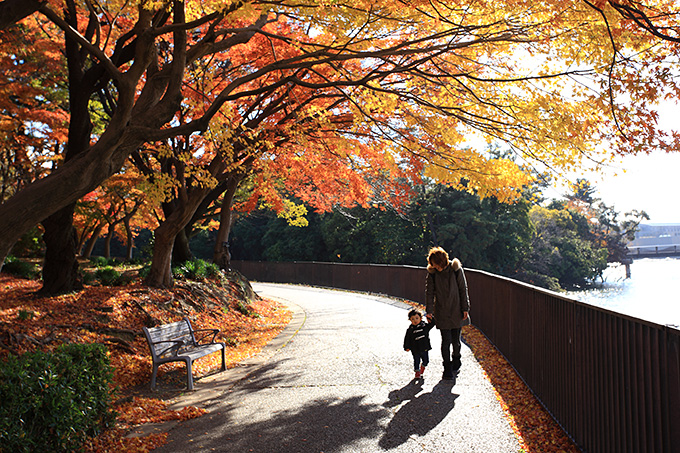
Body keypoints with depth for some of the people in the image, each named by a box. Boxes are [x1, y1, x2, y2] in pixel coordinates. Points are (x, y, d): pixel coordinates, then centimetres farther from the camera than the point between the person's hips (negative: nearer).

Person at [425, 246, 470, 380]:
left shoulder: (456, 269, -8)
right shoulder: (432, 272, -4)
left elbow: (463, 289, -1)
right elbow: (429, 292, -1)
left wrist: (465, 308, 0)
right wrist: (429, 311, -7)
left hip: (456, 310, 0)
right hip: (441, 311, 0)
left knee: (456, 339, 10)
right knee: (446, 340, -3)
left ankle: (456, 364, 33)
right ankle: (448, 369, 8)